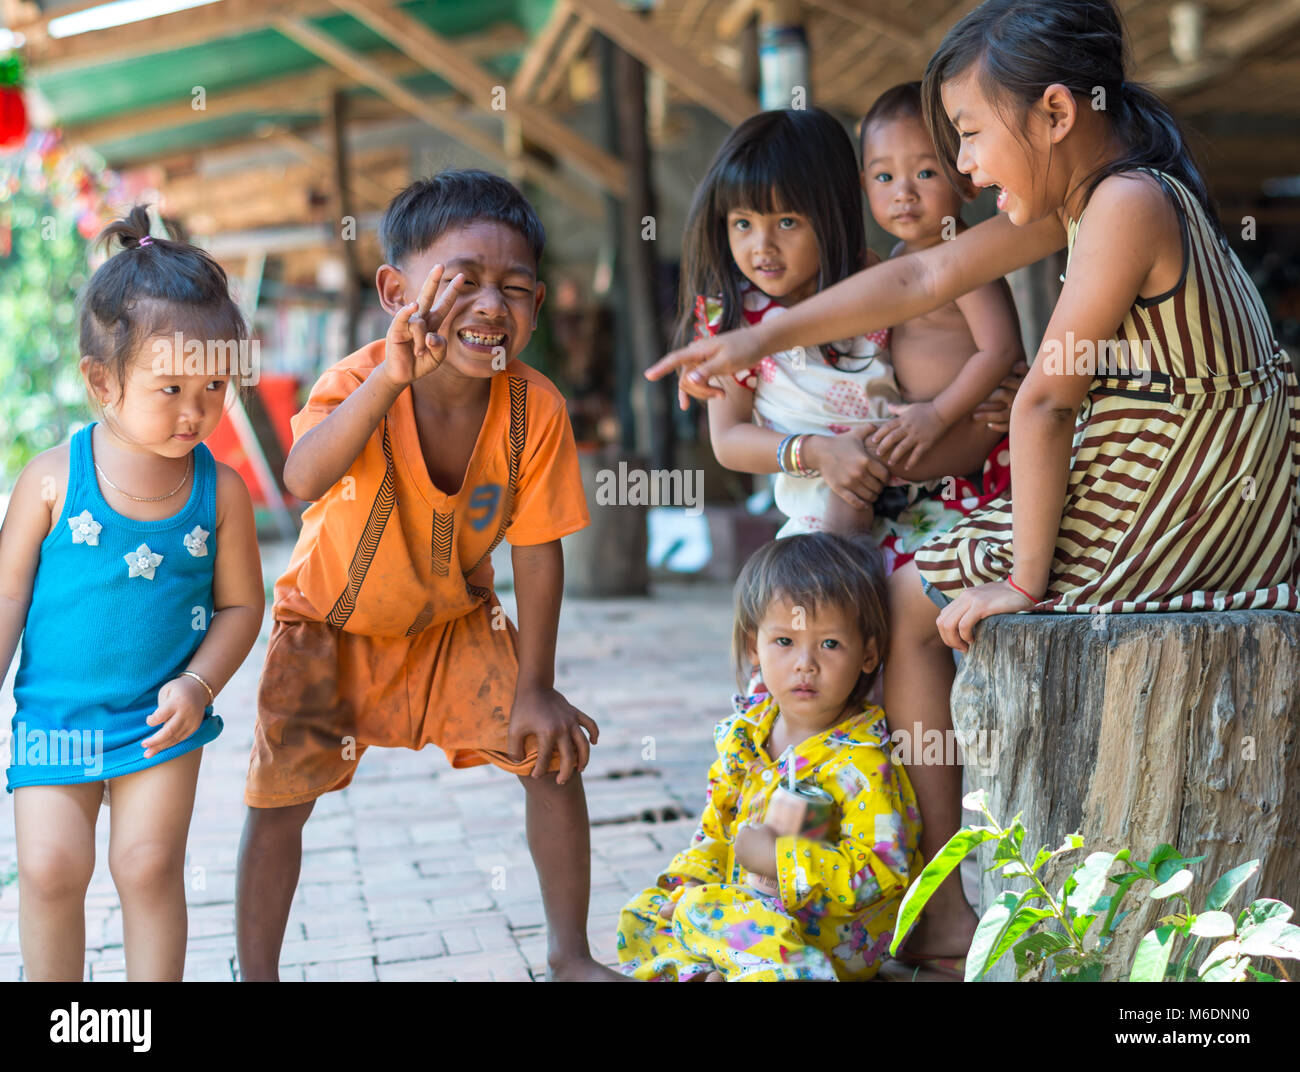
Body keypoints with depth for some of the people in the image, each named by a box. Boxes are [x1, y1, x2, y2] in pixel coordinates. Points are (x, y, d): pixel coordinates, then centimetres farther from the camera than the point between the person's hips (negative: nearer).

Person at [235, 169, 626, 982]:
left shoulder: (535, 409, -23)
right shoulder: (362, 381, -30)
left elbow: (537, 552, -14)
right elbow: (304, 480, -52)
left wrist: (534, 689, -12)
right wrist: (390, 377, -65)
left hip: (456, 623, 2)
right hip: (332, 621, -2)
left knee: (556, 755, -6)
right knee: (280, 799, -6)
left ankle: (571, 953, 13)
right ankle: (257, 973, 15)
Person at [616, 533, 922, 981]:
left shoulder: (859, 762, -21)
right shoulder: (745, 734, 3)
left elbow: (879, 869, -25)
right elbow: (718, 823, 16)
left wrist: (777, 857, -23)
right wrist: (691, 879, -2)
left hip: (834, 930, -9)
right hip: (750, 900, 9)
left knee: (705, 911, -28)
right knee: (642, 914, 5)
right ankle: (702, 972, -13)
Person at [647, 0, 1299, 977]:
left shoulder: (1128, 203, -23)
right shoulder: (1086, 194, 7)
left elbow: (1045, 399, -23)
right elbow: (922, 280, 12)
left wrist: (1025, 577, -15)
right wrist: (763, 337, 13)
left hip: (1174, 522, -10)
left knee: (910, 604, 3)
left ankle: (938, 909, 12)